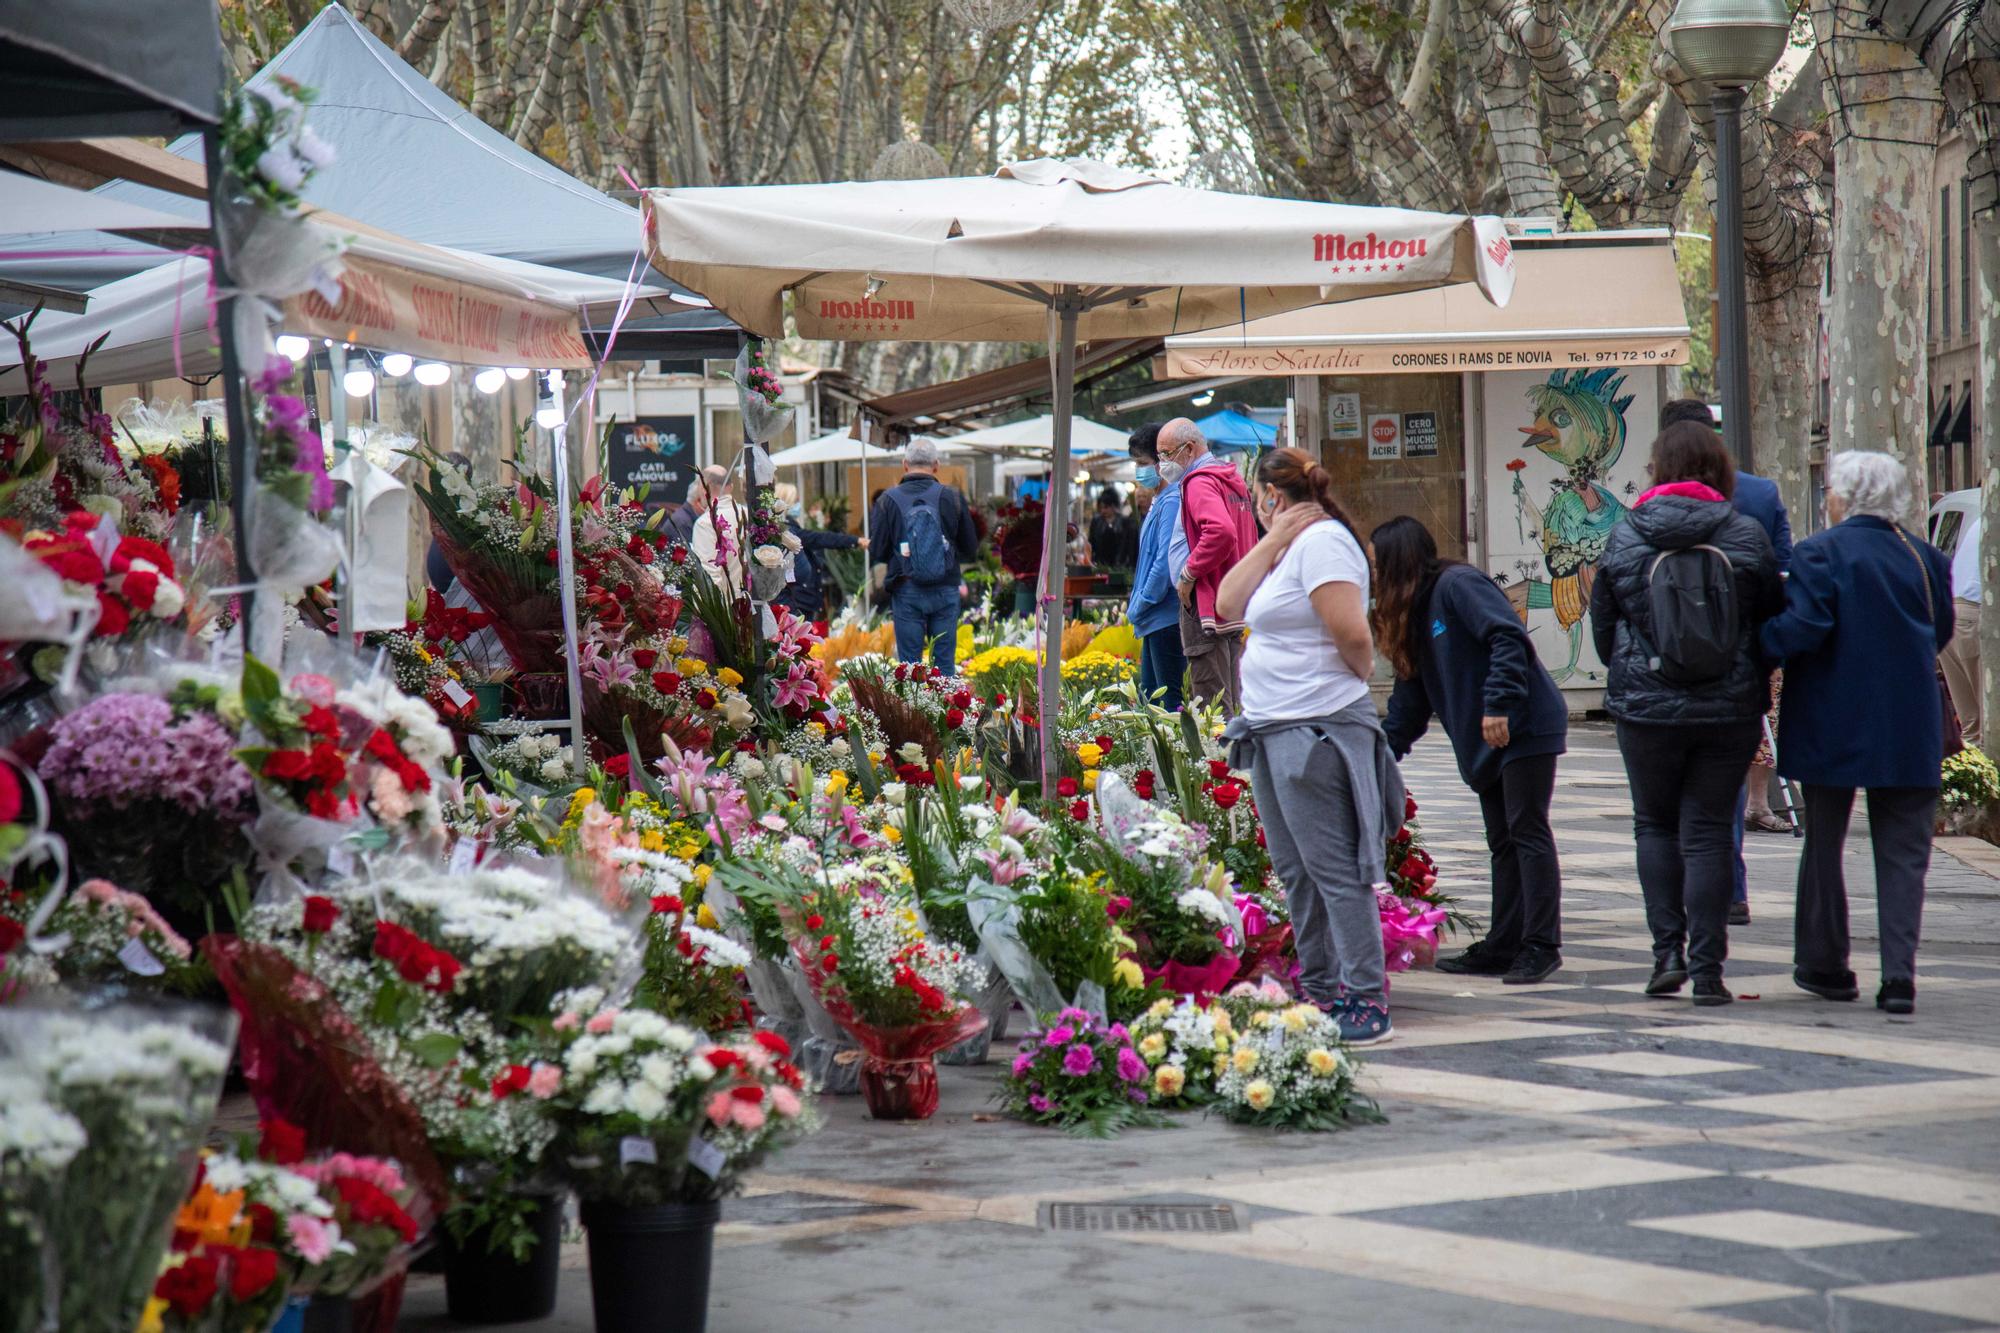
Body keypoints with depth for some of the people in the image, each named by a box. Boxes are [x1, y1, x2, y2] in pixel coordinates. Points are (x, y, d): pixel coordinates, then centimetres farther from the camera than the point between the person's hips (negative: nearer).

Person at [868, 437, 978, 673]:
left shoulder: (889, 500, -4)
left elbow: (877, 548, -3)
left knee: (909, 662, 2)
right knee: (945, 663, 5)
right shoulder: (952, 498, -1)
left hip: (906, 591, -1)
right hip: (945, 590, 1)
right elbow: (971, 549, 6)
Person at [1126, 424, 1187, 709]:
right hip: (1155, 620, 11)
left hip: (1167, 618, -11)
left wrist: (1139, 606, -13)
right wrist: (1135, 602, 15)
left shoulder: (1172, 502, -15)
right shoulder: (1158, 502, 17)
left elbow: (1166, 562, -20)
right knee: (1148, 696, 13)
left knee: (1169, 699, -9)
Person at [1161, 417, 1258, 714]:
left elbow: (1221, 532, -29)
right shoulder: (1232, 481, 19)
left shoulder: (1200, 483, -11)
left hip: (1207, 606, -10)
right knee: (1232, 699, 10)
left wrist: (1188, 574, -18)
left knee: (1211, 705, -11)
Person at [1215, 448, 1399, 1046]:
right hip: (1273, 730, 10)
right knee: (1297, 874, 13)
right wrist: (1272, 541, 2)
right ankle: (1318, 992, 19)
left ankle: (1366, 1002, -9)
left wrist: (1358, 674, -2)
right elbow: (1228, 605, 8)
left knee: (1335, 872, -10)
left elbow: (1352, 634, -21)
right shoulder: (1291, 548, 17)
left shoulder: (1322, 540, -13)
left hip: (1317, 730, -10)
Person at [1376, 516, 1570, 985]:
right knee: (1504, 841, 10)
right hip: (1487, 742, 10)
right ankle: (1503, 947, 13)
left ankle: (1541, 946, -7)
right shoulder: (1417, 613, 19)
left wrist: (1498, 704, -27)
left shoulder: (1458, 585, -10)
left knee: (1527, 832, -8)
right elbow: (1411, 700, 23)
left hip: (1525, 729, -10)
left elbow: (1509, 638, -21)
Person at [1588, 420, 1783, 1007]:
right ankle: (1706, 968, 2)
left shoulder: (1624, 538, -2)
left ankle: (1667, 950, 5)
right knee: (1708, 830, 5)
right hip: (1731, 710, 0)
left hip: (1647, 709, 0)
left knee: (1655, 823, 16)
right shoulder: (1747, 536, -3)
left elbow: (1602, 628, 7)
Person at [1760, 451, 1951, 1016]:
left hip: (1833, 727, -3)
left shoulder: (1820, 553, -10)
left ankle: (1825, 965, 21)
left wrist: (1761, 642, -4)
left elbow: (1802, 627, -21)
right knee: (1902, 852, 3)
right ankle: (1900, 975, -8)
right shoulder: (1923, 556, 4)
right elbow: (1941, 632, 14)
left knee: (1824, 843, 13)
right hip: (1908, 731, 3)